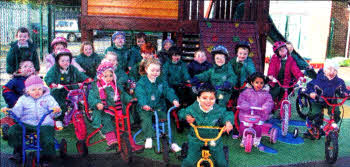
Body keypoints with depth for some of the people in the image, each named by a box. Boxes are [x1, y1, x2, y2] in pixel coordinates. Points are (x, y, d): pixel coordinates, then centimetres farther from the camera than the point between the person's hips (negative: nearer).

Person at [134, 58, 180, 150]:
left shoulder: (162, 82, 11)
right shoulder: (141, 83, -1)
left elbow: (168, 91, -2)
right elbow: (140, 95, -15)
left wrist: (174, 99, -23)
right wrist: (144, 104, -35)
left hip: (159, 108, 2)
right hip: (145, 108, -2)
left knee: (168, 119, -14)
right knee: (146, 119, -29)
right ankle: (148, 138, -16)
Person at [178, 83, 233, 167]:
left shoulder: (219, 110, -16)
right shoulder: (193, 108, -14)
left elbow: (227, 115, -1)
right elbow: (181, 112, 0)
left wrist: (228, 122, -23)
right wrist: (187, 116, -21)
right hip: (196, 140, 0)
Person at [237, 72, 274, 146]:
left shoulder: (265, 94, 8)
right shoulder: (247, 91, 7)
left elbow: (269, 101, -4)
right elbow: (241, 99, -2)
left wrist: (265, 107, -25)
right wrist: (245, 106, -21)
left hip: (260, 115, 0)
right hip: (246, 114, 1)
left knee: (258, 127, -21)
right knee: (242, 126, -16)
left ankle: (257, 138, 13)